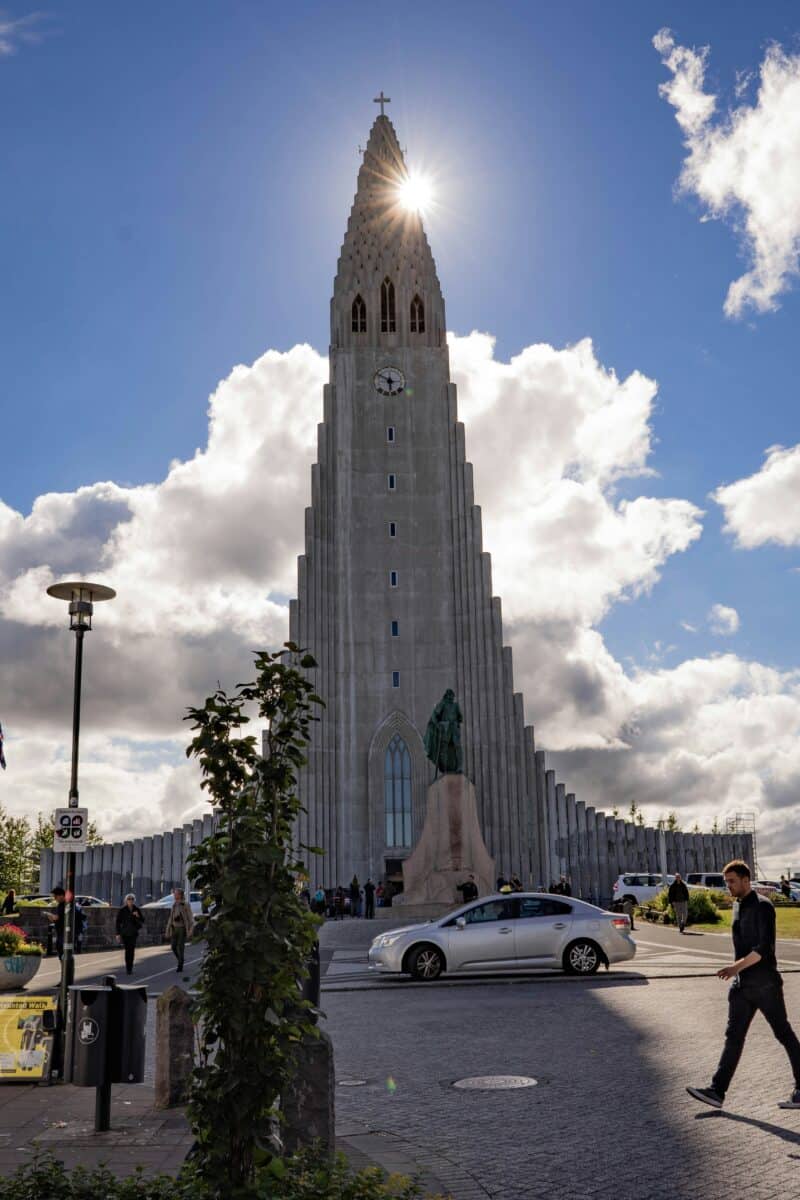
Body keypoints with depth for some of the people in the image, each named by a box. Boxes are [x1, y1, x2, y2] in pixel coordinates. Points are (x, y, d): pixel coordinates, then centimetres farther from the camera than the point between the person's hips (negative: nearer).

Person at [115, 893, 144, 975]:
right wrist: (118, 934, -6)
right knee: (127, 950, -9)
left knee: (132, 950, -1)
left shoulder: (137, 909, 1)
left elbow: (142, 921, 2)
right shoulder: (122, 910, -4)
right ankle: (128, 968, 0)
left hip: (133, 933, 2)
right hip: (125, 932, -2)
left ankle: (130, 967, 11)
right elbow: (118, 922, -1)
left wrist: (138, 916, -18)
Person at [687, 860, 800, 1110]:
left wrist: (737, 967, -27)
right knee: (733, 1036, 5)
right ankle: (717, 1091, 4)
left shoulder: (762, 906, -15)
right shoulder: (738, 906, 11)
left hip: (765, 985, -8)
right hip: (742, 985, 8)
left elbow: (765, 948, -22)